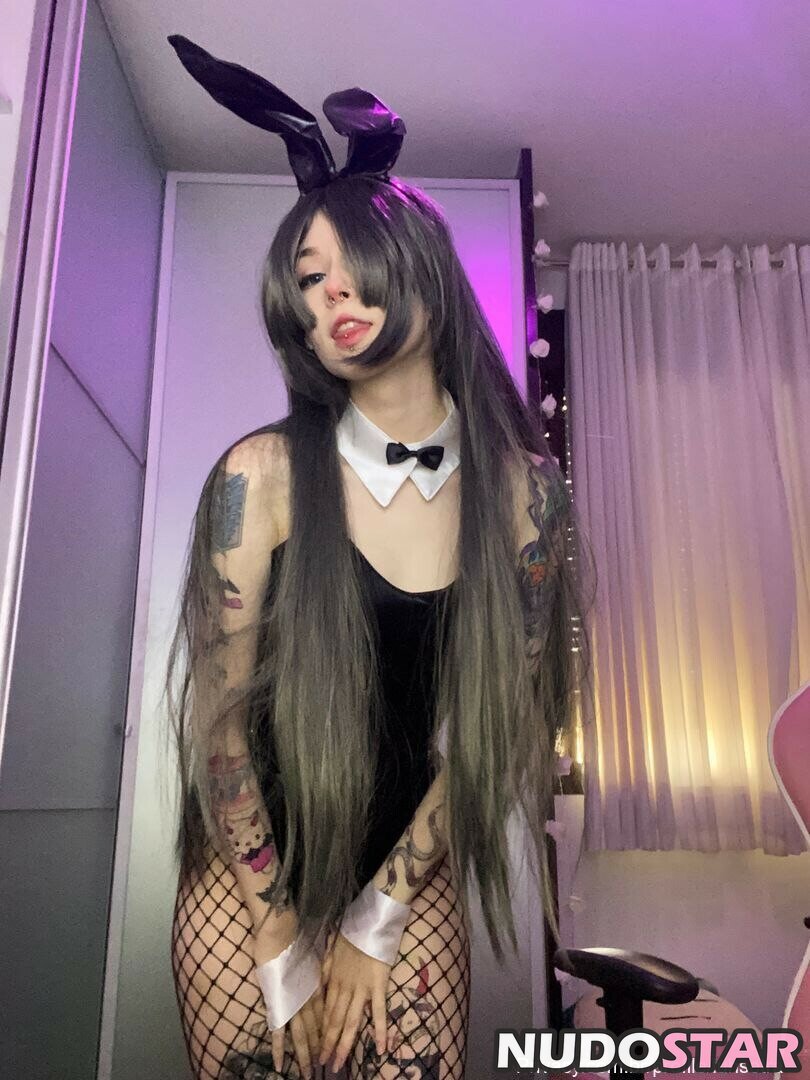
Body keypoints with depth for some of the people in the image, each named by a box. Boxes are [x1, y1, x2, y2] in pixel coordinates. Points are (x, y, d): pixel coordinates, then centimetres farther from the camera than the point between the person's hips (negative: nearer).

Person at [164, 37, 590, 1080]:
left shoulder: (523, 489, -10)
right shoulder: (264, 473, -16)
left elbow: (499, 718, -7)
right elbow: (220, 719, -12)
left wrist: (377, 923, -6)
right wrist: (284, 943, -6)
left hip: (415, 893, 2)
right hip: (250, 887, -1)